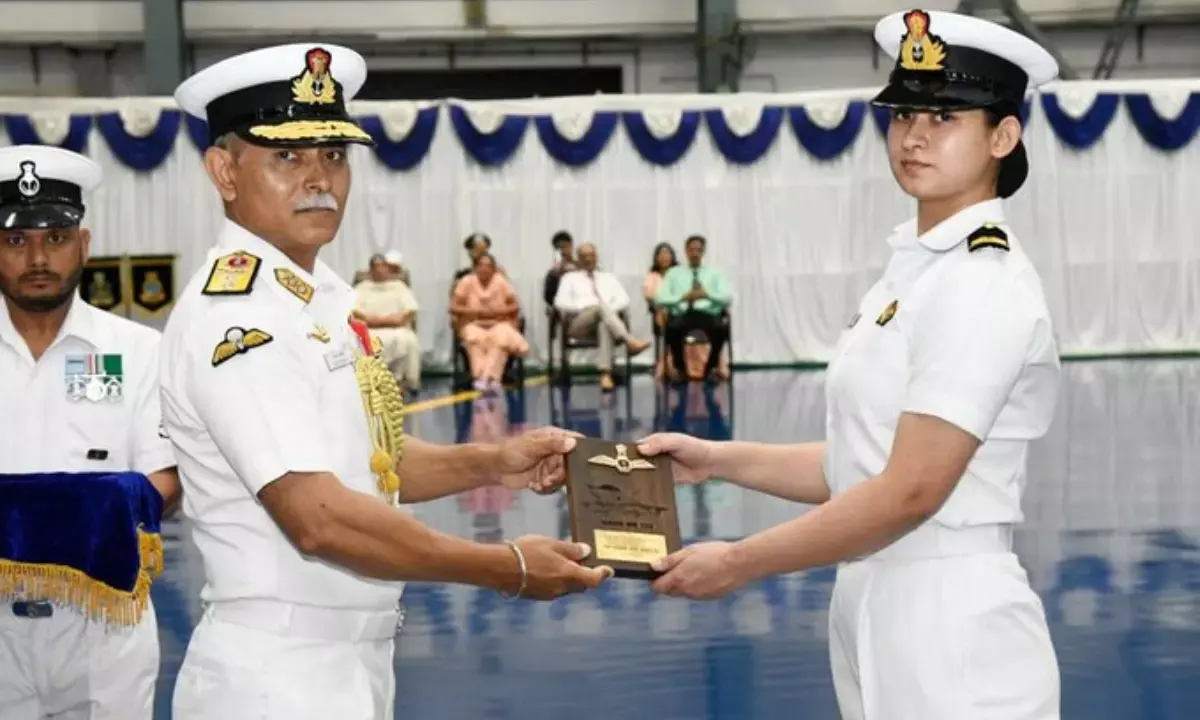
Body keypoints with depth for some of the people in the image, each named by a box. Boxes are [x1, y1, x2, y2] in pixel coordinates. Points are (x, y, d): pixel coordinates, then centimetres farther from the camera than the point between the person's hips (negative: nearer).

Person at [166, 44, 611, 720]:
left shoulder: (328, 295, 10)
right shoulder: (232, 311, -18)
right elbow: (319, 518, -24)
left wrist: (491, 463, 2)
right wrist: (509, 569, -19)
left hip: (358, 665, 9)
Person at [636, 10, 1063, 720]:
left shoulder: (985, 283, -16)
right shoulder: (913, 266, 12)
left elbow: (910, 491, -20)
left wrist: (739, 562, -15)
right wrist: (719, 460, 8)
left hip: (955, 632, -8)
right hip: (873, 610, 8)